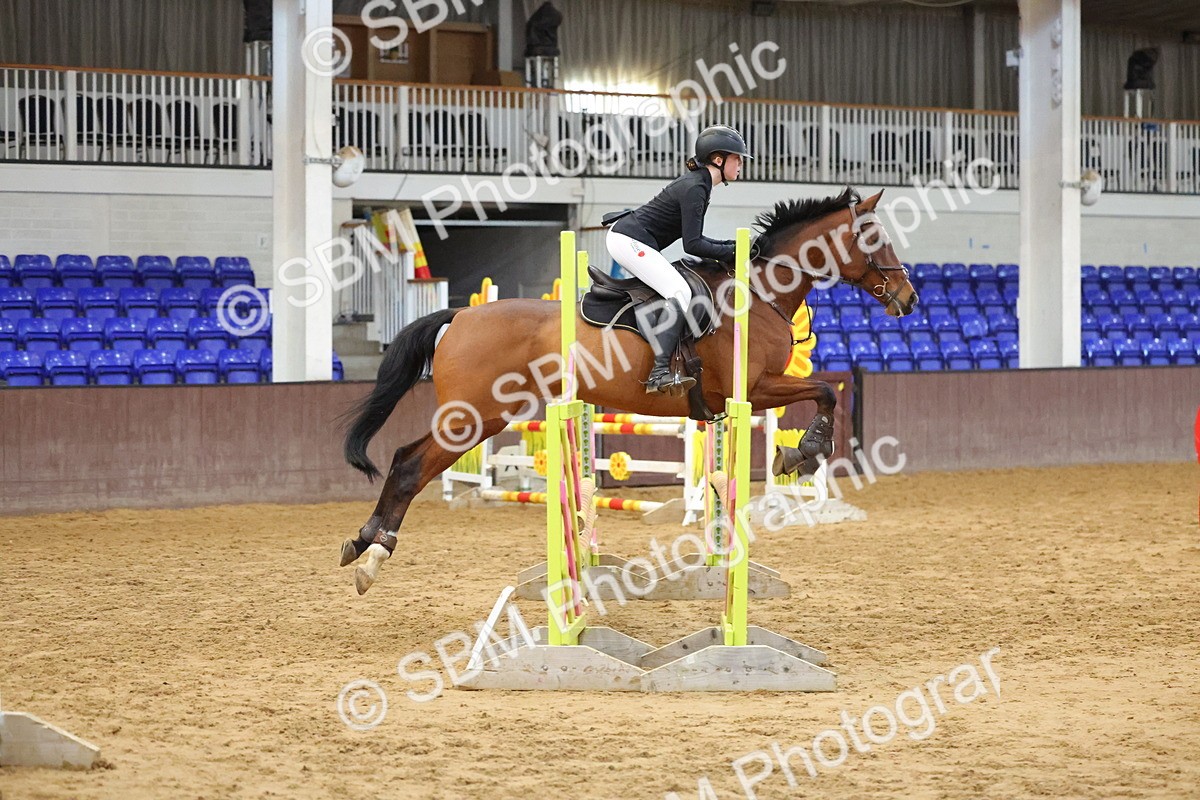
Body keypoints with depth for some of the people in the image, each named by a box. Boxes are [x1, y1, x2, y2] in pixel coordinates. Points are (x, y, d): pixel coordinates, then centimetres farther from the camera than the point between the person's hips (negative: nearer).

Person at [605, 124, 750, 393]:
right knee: (679, 292, -20)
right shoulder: (694, 188, -17)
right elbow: (692, 245, -19)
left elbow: (693, 237, 19)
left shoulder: (698, 183, 13)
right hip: (629, 241, -11)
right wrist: (730, 253, -12)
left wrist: (727, 245, 9)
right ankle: (659, 373, -28)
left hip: (628, 240, 11)